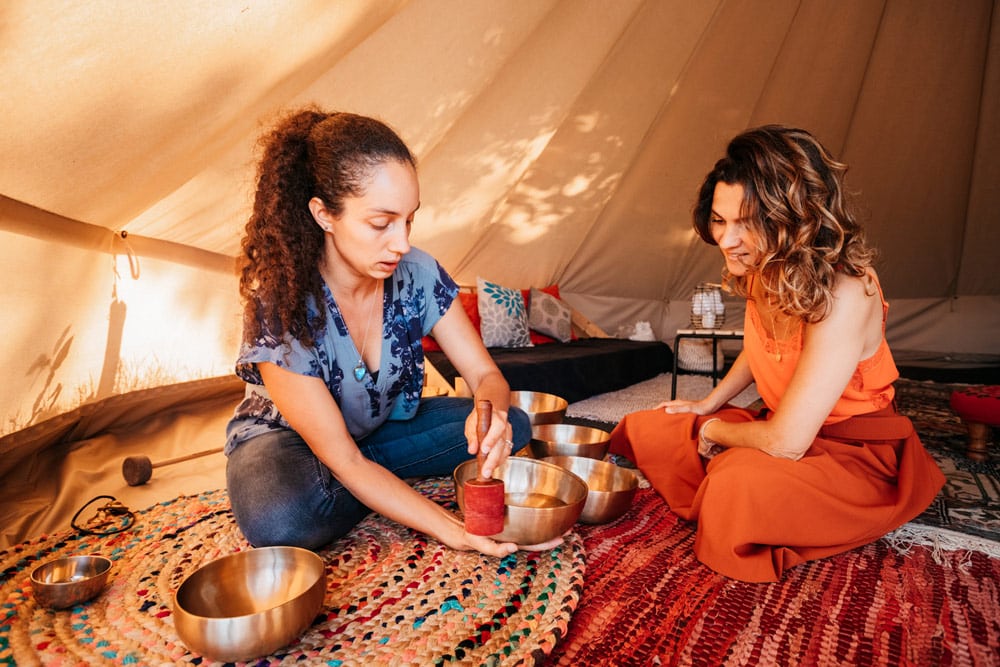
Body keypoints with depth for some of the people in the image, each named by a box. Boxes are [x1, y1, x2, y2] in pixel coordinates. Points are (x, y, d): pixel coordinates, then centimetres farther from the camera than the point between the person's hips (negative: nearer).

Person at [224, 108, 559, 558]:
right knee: (279, 521, -38)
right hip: (284, 436, -3)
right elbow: (343, 461, -30)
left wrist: (491, 412, -39)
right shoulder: (278, 305, -31)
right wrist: (455, 532, -38)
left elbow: (486, 375, -12)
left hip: (381, 424, 4)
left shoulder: (418, 274, -19)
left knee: (512, 425, -15)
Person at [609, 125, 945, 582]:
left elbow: (786, 442, -31)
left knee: (741, 483, -39)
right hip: (780, 425, 8)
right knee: (641, 430, 2)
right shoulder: (761, 270, -7)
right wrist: (708, 404, 14)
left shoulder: (843, 296, -31)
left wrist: (714, 429, -12)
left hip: (854, 457, -8)